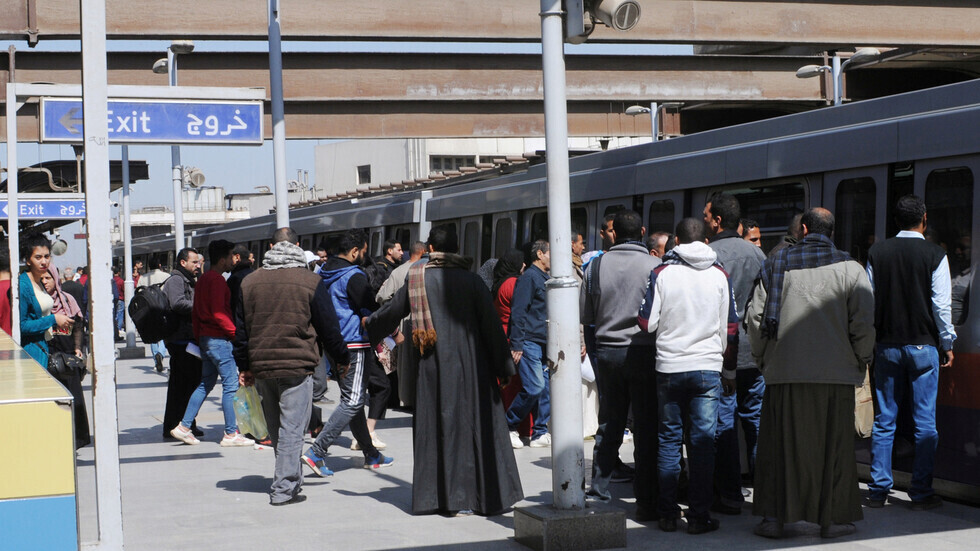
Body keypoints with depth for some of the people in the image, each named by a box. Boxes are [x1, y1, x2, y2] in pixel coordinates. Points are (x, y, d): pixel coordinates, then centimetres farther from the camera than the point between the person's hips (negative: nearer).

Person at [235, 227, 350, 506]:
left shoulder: (249, 282, 7)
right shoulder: (310, 282, -4)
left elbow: (241, 329, 12)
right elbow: (328, 328, 1)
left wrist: (244, 366, 19)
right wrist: (342, 358, 14)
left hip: (261, 368, 4)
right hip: (297, 366, -4)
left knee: (275, 428, 16)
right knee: (292, 428, -2)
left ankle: (289, 478, 27)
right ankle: (284, 488, -4)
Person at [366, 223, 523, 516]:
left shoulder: (418, 279, 0)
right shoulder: (471, 280, -5)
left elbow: (392, 311, 13)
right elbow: (491, 325, -6)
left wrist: (369, 323, 34)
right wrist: (504, 367, 0)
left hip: (433, 367, 2)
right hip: (471, 366, -2)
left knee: (437, 426, 7)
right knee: (479, 424, 4)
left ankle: (435, 496, 10)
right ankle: (488, 495, 5)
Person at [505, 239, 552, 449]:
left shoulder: (545, 279, 18)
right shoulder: (529, 277, -8)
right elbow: (518, 312, -13)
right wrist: (516, 344, -17)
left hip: (545, 343, 9)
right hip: (529, 342, -9)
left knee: (546, 388, 5)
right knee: (534, 387, -13)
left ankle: (540, 434, 9)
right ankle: (508, 426, 2)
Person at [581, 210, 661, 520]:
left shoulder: (596, 266, 0)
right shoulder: (654, 266, -10)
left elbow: (584, 315, 7)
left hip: (607, 351, 3)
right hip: (644, 352, -3)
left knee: (608, 426, 14)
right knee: (646, 430, 2)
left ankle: (598, 492, 15)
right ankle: (646, 502, 3)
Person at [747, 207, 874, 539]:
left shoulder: (776, 265, 4)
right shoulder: (850, 269, -1)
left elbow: (755, 318, 4)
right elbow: (864, 325, -6)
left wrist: (762, 358, 16)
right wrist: (861, 362, 9)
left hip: (783, 372, 1)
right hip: (836, 374, -1)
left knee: (779, 445, 7)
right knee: (833, 447, 7)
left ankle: (773, 517, 8)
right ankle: (832, 518, 12)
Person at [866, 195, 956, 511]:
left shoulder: (877, 253, 1)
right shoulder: (935, 255, -7)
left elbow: (868, 301, 5)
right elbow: (941, 305, -7)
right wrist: (947, 345, 4)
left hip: (887, 345, 3)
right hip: (923, 345, -3)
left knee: (884, 420, 8)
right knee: (925, 422, 2)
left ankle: (878, 490, 9)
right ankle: (921, 492, 3)